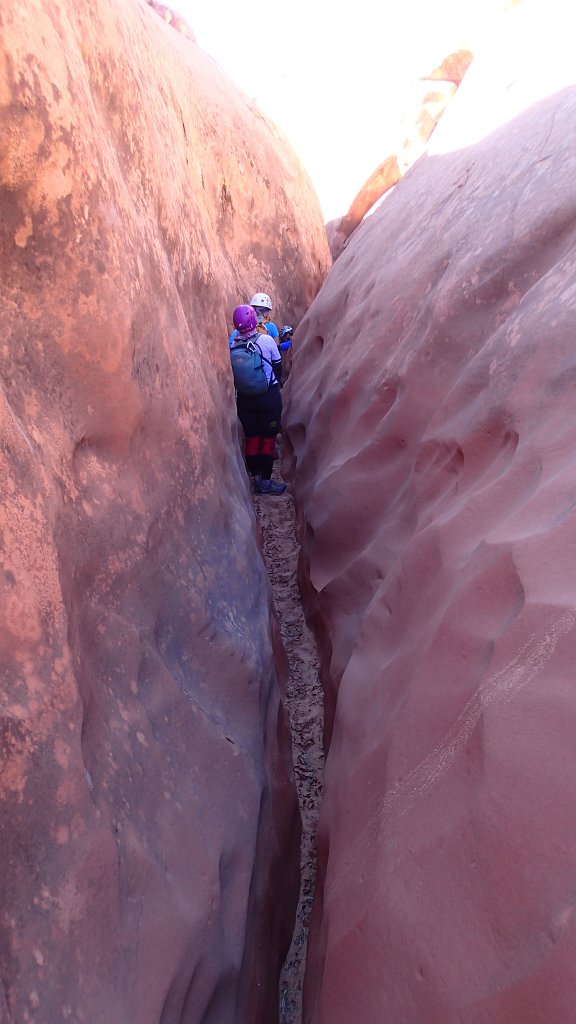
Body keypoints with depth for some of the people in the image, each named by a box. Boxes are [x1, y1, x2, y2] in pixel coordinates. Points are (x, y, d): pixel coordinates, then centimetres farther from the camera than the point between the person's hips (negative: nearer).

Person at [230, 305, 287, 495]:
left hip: (244, 399, 3)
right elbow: (278, 366, 0)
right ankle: (265, 482, 9)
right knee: (268, 439, 5)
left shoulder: (232, 346, -6)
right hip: (269, 397, -3)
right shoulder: (266, 340, -12)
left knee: (251, 438, 13)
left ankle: (256, 478, 23)